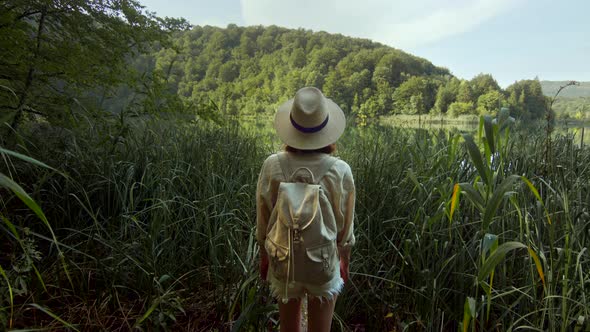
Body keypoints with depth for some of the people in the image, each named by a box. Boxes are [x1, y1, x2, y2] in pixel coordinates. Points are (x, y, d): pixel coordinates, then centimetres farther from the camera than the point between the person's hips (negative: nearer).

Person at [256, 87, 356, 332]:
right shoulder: (340, 171, -18)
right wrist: (345, 261, 11)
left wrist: (264, 256, 11)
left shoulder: (273, 166, -16)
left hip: (283, 259, 1)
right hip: (325, 261, -1)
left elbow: (263, 220, -5)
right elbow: (345, 226, -6)